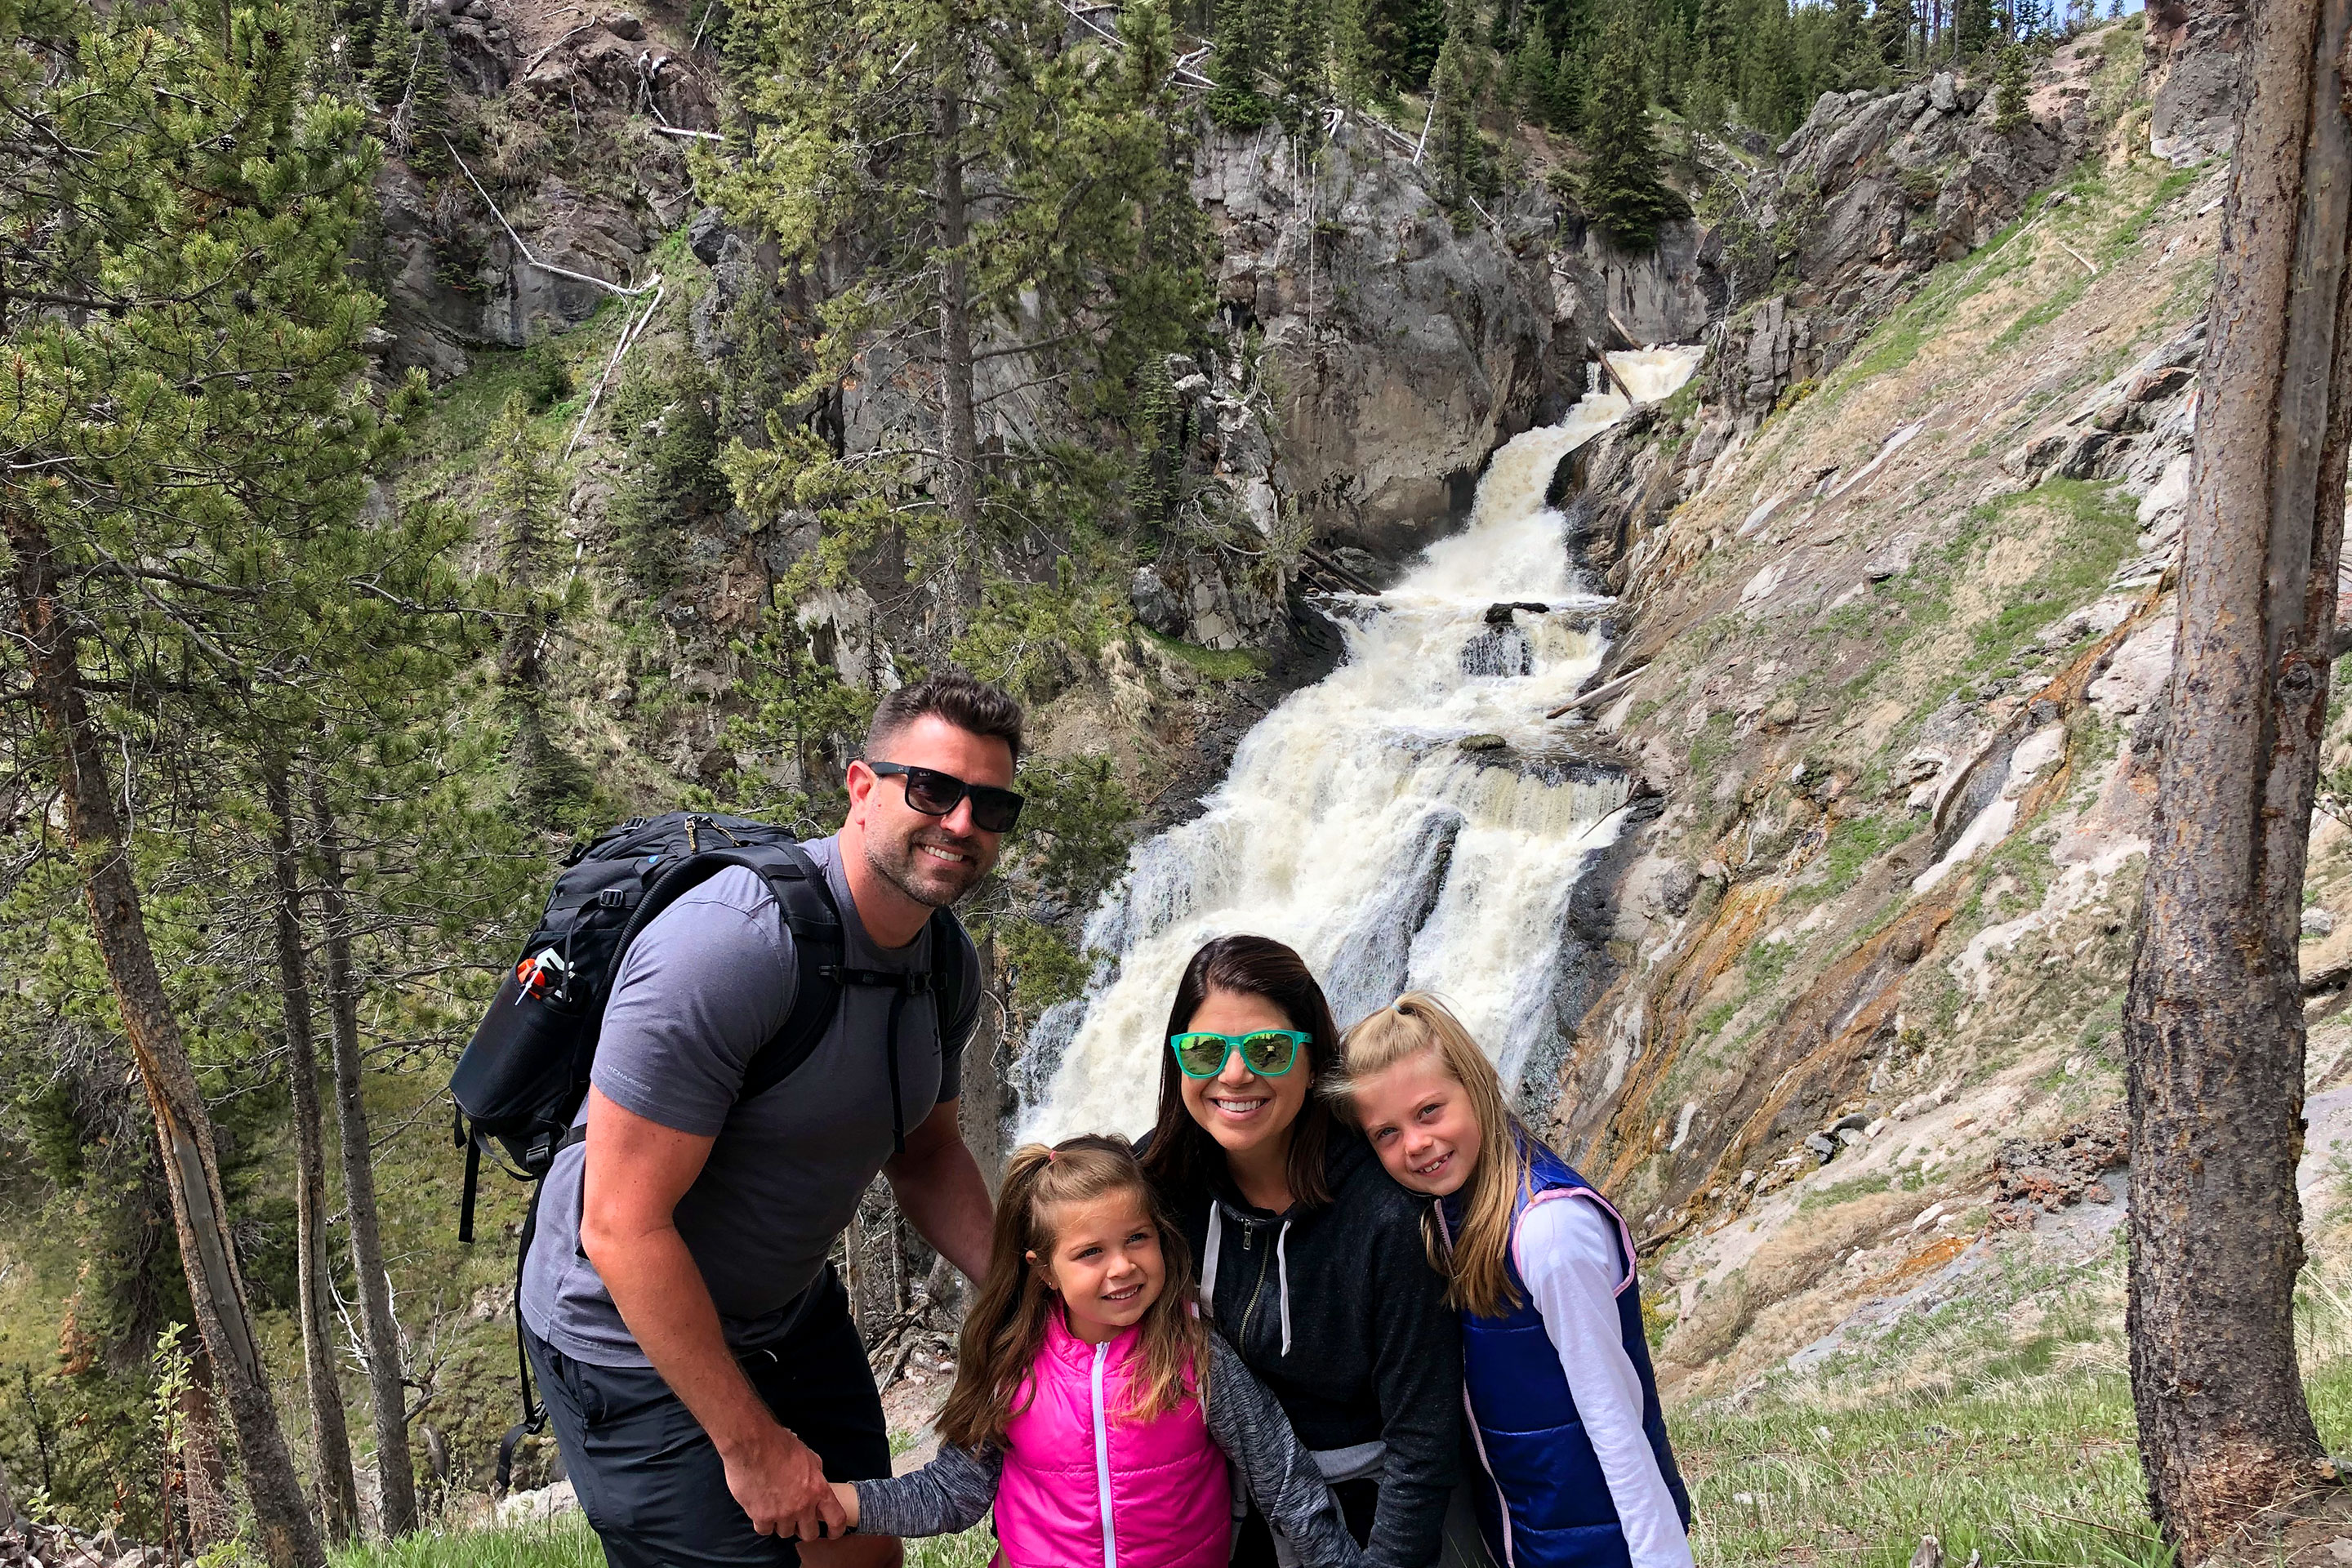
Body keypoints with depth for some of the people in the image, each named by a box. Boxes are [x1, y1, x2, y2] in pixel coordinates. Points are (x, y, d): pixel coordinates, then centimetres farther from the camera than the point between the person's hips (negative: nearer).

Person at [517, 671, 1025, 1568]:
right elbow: (623, 1229, -29)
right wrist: (750, 1443, -22)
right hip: (635, 1334, -8)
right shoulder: (725, 948, -32)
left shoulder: (946, 959, -4)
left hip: (791, 1308, 8)